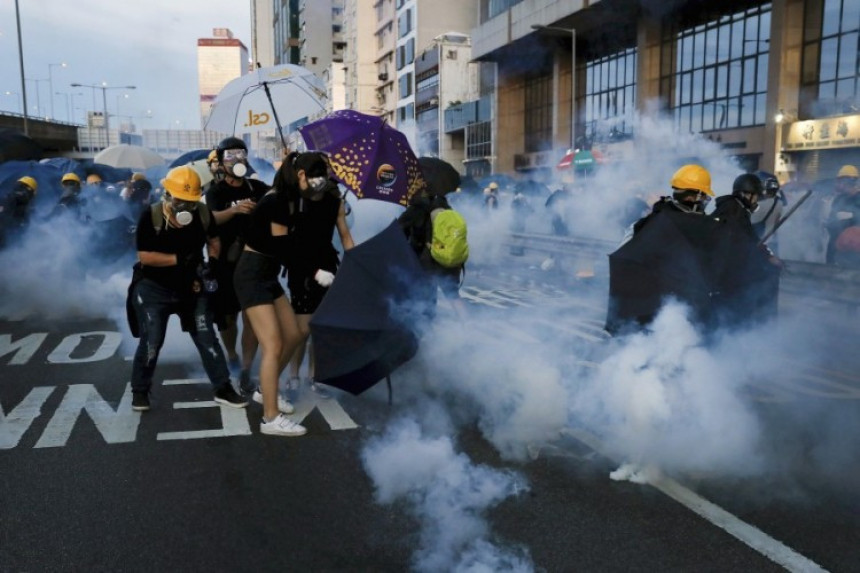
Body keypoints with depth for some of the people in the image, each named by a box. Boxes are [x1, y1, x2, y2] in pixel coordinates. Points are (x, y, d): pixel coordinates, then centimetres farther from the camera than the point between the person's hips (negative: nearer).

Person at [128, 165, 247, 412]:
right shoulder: (151, 217, -19)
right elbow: (144, 256, -21)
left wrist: (213, 261, -9)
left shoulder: (203, 213, -8)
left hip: (191, 287, 3)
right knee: (151, 342, 1)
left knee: (207, 338, 4)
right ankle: (140, 391, 21)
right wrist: (178, 259, -26)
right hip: (154, 288, -3)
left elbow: (213, 240, 9)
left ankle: (223, 388, 13)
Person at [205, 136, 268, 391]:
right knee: (228, 316, 12)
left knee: (251, 318, -4)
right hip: (226, 264, -1)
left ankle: (245, 372, 1)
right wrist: (234, 209, -44)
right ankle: (231, 356, 37)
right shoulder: (216, 191, -4)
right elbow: (213, 218, -24)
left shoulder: (257, 187, 4)